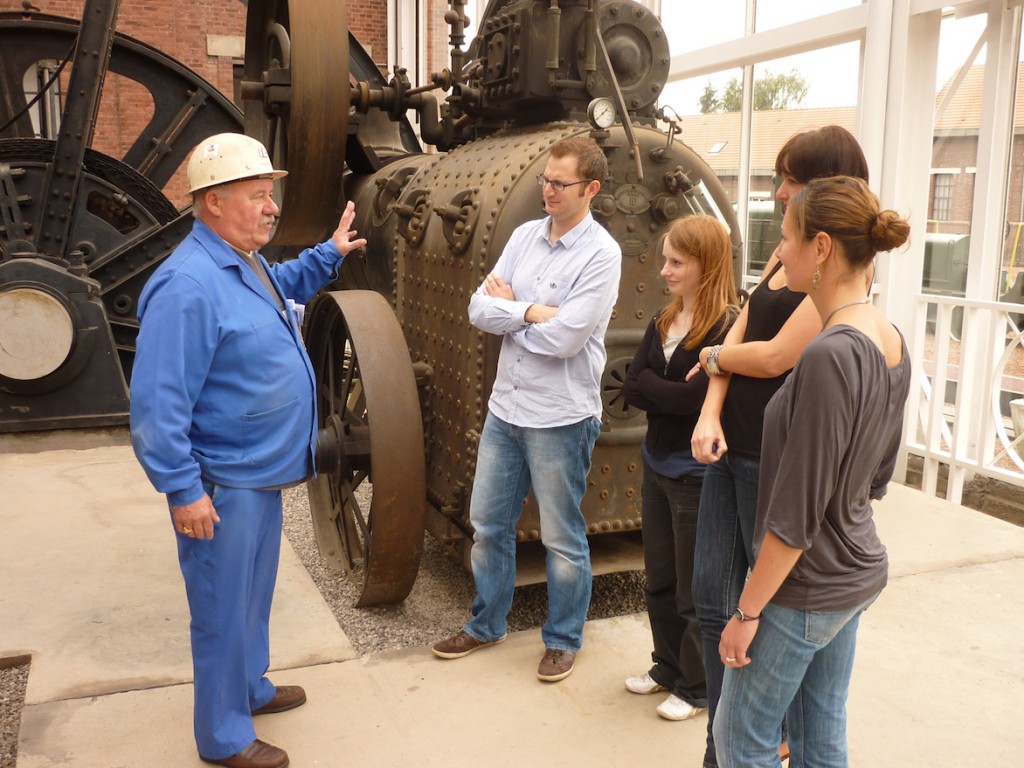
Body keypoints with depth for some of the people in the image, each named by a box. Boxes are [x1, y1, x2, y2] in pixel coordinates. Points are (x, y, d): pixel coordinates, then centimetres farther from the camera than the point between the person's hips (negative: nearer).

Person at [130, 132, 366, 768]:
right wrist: (183, 489, -24)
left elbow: (285, 286, 33)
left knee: (255, 593, 25)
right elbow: (158, 402, -26)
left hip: (263, 473, 10)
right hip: (222, 485, -10)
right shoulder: (188, 285, -25)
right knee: (225, 608, 6)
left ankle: (250, 686, 45)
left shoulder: (247, 263, 6)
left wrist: (329, 254, 20)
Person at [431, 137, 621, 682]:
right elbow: (479, 309, -1)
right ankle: (486, 625, 36)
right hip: (505, 407, 6)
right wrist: (530, 312, -16)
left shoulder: (600, 254, -13)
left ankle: (563, 640, 28)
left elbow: (564, 338, -22)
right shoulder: (525, 235, 5)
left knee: (562, 540, 9)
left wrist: (507, 309, -9)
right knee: (488, 524, 17)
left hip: (561, 418, -6)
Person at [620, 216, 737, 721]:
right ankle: (668, 667, 39)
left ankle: (697, 688, 27)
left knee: (694, 591, 8)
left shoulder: (728, 329, -18)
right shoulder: (663, 323, 6)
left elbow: (694, 398, -25)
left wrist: (649, 385, -12)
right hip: (657, 466, 8)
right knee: (658, 581, 20)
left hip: (697, 475, -7)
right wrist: (671, 393, -16)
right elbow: (631, 386, -2)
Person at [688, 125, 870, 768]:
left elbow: (776, 357, -20)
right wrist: (710, 414, -9)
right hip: (731, 448, 8)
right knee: (713, 599, 12)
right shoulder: (781, 257, 11)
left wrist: (715, 357, -1)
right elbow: (736, 336, 6)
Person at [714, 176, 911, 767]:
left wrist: (748, 610, -13)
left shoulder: (830, 355, -26)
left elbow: (795, 512, -23)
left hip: (806, 586, -8)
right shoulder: (892, 342, 1)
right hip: (858, 570, 8)